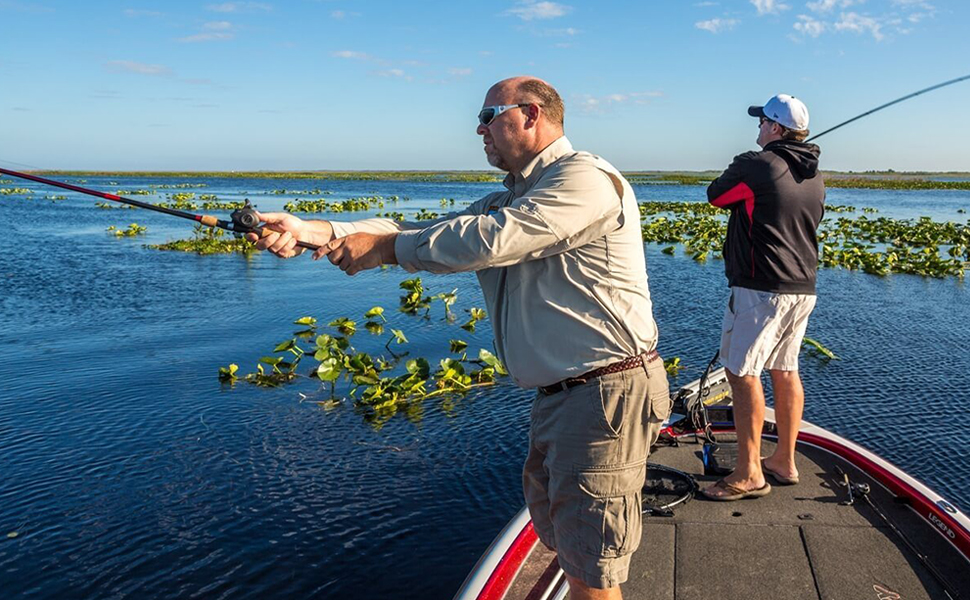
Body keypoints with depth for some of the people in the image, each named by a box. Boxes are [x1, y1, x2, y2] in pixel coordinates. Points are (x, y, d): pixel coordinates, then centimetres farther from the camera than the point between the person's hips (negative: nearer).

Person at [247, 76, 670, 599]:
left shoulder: (585, 178, -14)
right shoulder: (508, 200, 16)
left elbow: (488, 240, -25)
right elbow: (428, 233, 4)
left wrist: (383, 246, -14)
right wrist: (311, 231, -7)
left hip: (607, 393, -9)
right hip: (558, 395, 10)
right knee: (556, 531, 24)